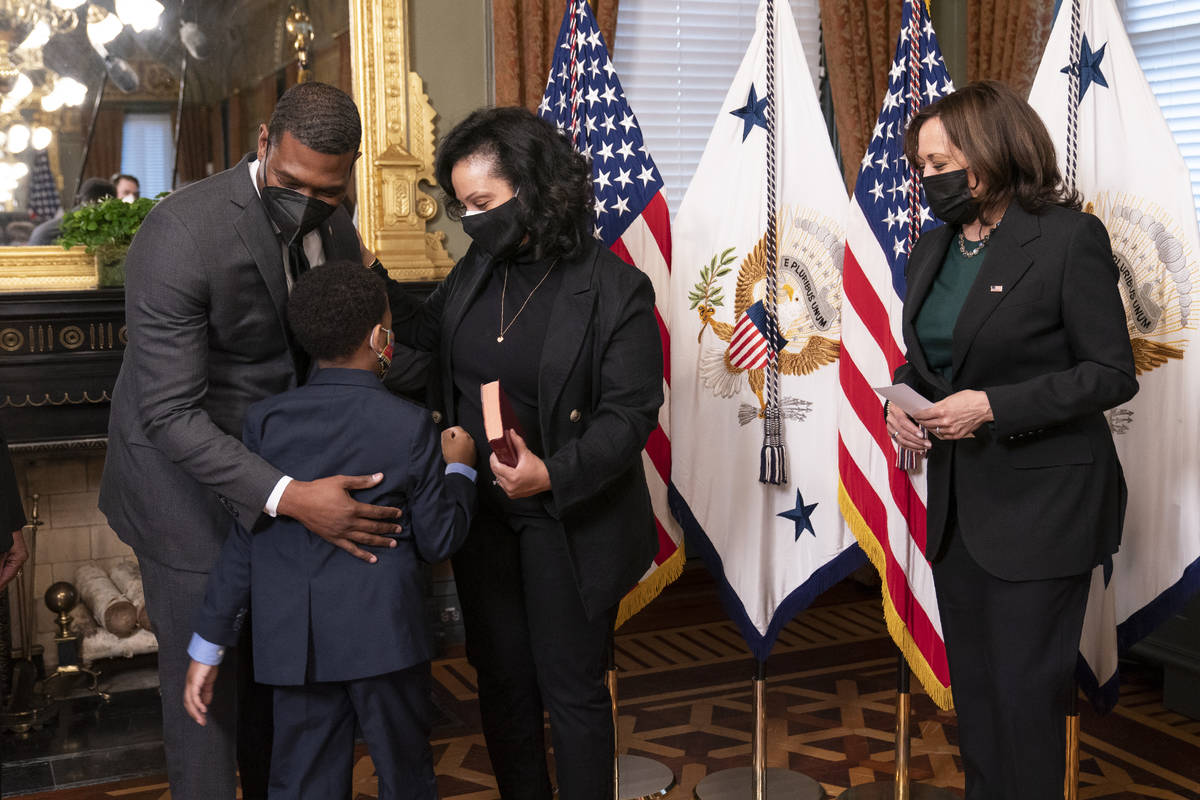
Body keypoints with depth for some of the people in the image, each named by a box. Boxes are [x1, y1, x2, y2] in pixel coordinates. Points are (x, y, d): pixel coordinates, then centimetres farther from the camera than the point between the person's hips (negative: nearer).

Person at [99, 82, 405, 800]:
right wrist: (288, 497, -36)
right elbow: (170, 414, -27)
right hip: (188, 475, -6)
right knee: (207, 681, 3)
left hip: (287, 471, 6)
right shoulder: (181, 231, -24)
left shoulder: (337, 233, -1)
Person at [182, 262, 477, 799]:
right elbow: (438, 541, -4)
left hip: (296, 648, 3)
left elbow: (241, 542, -1)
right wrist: (459, 468, 12)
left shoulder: (265, 421, -2)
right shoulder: (410, 425, -8)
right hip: (385, 640, -2)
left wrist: (208, 646, 7)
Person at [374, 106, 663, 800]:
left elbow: (630, 412, -18)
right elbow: (432, 331, 19)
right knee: (502, 678, 18)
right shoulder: (478, 269, 2)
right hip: (481, 514, 6)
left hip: (568, 526, -6)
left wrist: (554, 474, -31)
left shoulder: (614, 289, -16)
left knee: (572, 688, 9)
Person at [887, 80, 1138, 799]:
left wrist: (994, 406, -22)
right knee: (972, 684, 18)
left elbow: (1113, 374, -14)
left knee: (1025, 691, 2)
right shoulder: (934, 248, 9)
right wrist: (901, 400, -4)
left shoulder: (1070, 238, -13)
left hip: (1040, 504, -7)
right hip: (959, 498, 7)